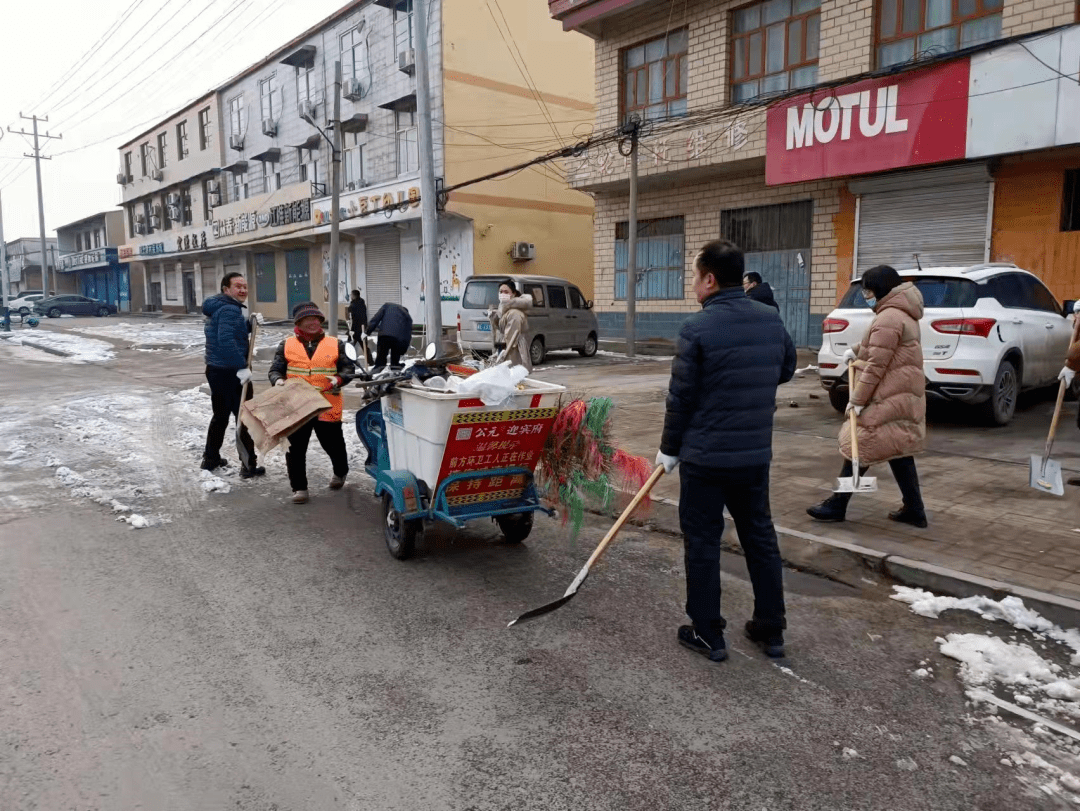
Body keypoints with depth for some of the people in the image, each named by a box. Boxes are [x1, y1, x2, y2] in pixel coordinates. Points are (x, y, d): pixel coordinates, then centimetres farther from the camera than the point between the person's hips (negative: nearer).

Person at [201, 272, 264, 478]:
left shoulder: (218, 308, 15)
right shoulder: (230, 310, -18)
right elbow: (226, 341, -30)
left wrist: (250, 324, 8)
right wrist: (242, 367, -29)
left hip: (216, 370, 10)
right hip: (230, 373, -10)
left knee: (220, 415, 21)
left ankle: (210, 459, 31)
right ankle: (249, 466, 3)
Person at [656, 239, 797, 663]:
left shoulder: (697, 328, -15)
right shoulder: (772, 321, 3)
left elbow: (680, 397, -11)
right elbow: (786, 370, 19)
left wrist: (669, 448, 1)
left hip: (706, 456, -6)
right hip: (755, 454, 6)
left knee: (702, 542, 6)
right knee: (760, 537, 16)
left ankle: (707, 634, 16)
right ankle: (771, 629, 27)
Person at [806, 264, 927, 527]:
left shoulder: (888, 318, -19)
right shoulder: (901, 314, 16)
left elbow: (876, 366, -22)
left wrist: (857, 399, -20)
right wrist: (856, 350, 26)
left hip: (888, 398, -10)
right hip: (900, 394, 10)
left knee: (861, 447, -3)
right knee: (898, 451, 13)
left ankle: (837, 506, 5)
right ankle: (913, 510, 16)